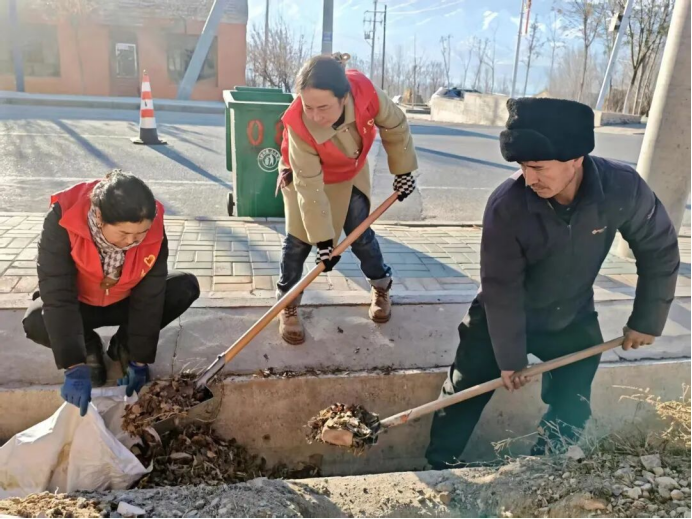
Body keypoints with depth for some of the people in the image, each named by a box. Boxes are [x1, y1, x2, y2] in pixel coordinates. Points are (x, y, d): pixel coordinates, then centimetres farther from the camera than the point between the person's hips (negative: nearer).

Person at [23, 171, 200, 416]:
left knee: (186, 287, -21)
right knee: (36, 323, -34)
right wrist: (75, 367, -41)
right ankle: (90, 347, 1)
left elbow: (149, 297, -24)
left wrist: (140, 360, -22)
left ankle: (124, 344, 0)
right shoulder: (62, 222, -35)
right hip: (79, 305, -1)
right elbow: (57, 296, -36)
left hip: (125, 302, 2)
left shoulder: (154, 231, -29)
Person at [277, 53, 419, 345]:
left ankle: (382, 286, 31)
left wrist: (403, 170, -4)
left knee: (361, 234, 6)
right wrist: (323, 238, -31)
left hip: (350, 175, 2)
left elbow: (395, 127, -14)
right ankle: (287, 305, 11)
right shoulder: (298, 125, -40)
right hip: (306, 175, -2)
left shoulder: (365, 92, -35)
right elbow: (310, 187, -35)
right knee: (299, 238, -7)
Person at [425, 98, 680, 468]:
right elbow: (501, 289, -23)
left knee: (571, 411, 6)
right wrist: (510, 357, -16)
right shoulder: (506, 205, -32)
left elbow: (659, 250, -7)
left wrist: (647, 320, -3)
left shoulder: (623, 188, -25)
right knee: (465, 392, 2)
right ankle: (440, 470, 21)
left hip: (572, 319, 3)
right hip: (501, 317, -2)